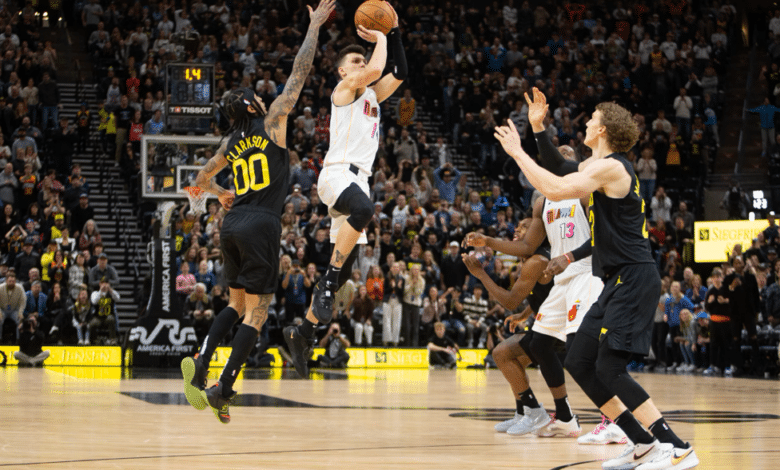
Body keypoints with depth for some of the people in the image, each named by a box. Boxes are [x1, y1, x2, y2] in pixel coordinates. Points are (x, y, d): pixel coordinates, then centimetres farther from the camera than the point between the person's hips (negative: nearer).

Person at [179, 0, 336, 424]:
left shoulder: (231, 143, 15)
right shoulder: (271, 122, 0)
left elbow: (203, 178, 26)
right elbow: (299, 72, 2)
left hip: (232, 225, 6)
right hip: (260, 226, -6)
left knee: (237, 305, 19)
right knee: (256, 314, -3)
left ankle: (200, 365, -1)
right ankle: (223, 390, -11)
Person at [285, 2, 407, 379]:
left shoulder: (371, 94, 25)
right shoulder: (345, 87, 1)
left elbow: (399, 73, 21)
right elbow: (374, 70, -15)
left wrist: (394, 32, 16)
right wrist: (380, 39, 1)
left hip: (358, 178, 9)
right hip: (337, 173, -9)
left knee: (344, 268, 5)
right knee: (364, 209, -41)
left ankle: (302, 332, 11)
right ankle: (326, 283, -35)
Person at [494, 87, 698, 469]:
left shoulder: (610, 167, -14)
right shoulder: (598, 164, 16)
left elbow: (555, 190, -25)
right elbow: (560, 173, 32)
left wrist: (517, 152, -15)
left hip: (634, 279, -10)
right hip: (618, 283, 10)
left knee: (609, 369, -15)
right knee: (578, 362, 9)